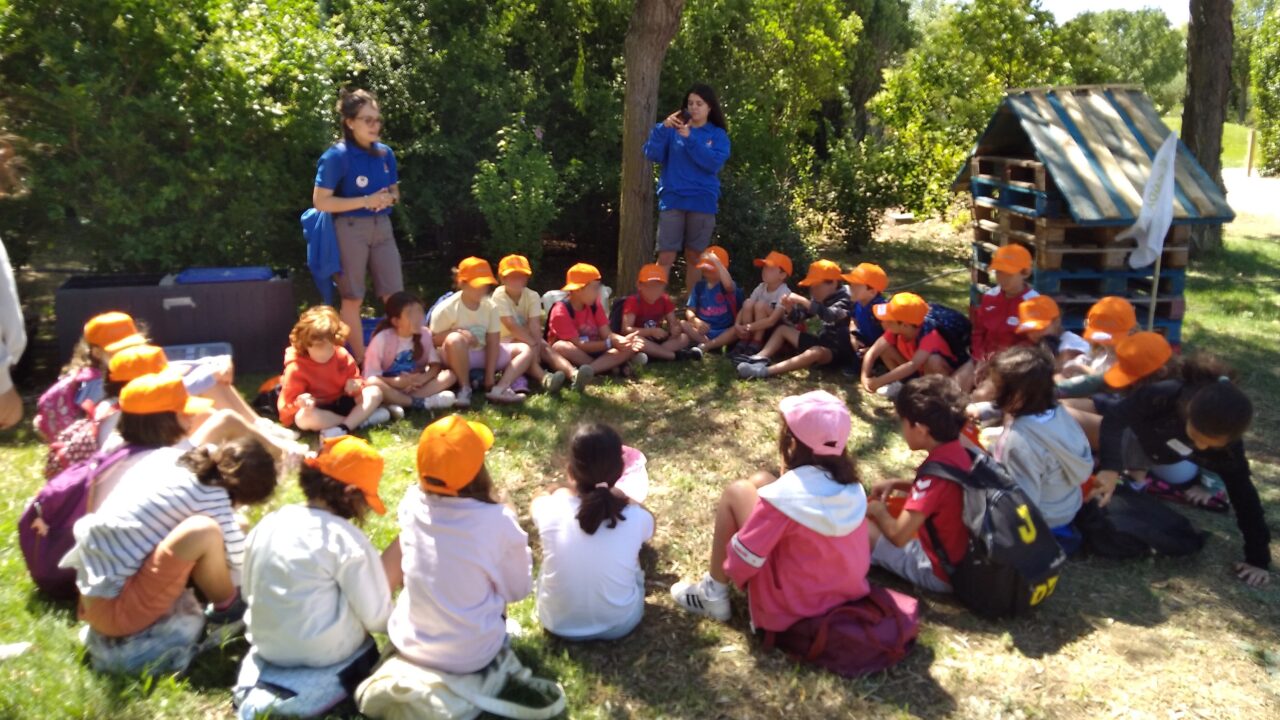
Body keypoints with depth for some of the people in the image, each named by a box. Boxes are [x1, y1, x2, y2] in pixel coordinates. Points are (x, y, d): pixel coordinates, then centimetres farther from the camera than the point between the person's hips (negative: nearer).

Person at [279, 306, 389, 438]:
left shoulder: (342, 355, -6)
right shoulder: (296, 368, -18)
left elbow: (355, 379, 4)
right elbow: (288, 403, -18)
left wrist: (355, 385, -22)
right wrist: (300, 402, -42)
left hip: (340, 403, 4)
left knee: (375, 392, -14)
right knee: (303, 418, -40)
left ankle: (344, 428, -35)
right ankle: (361, 418, -32)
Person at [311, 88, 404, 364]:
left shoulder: (385, 153, 6)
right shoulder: (337, 156, -11)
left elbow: (395, 190, 19)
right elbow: (320, 201, -13)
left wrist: (389, 198, -6)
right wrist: (366, 201, -18)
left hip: (382, 227, 5)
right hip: (350, 229, -5)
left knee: (395, 295, 5)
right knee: (353, 298, 3)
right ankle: (361, 360, 13)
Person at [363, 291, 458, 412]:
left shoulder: (425, 334, -6)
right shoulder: (382, 338, -17)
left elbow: (435, 364, -3)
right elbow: (370, 377, -18)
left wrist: (423, 378, -24)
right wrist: (398, 382, -31)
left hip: (414, 386, 5)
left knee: (450, 375, -18)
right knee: (372, 383, -37)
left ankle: (394, 404, -30)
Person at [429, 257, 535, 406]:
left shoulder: (490, 307, -5)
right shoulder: (447, 308, -17)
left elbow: (493, 343, -7)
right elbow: (433, 339, -10)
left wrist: (490, 378, -16)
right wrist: (457, 331, -28)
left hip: (482, 354, 5)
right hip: (459, 357, -5)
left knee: (525, 350, -9)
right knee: (455, 340, -40)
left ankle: (498, 389, -29)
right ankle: (464, 388, -21)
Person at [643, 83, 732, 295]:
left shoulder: (718, 135, 8)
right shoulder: (674, 129, 10)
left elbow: (714, 163, -9)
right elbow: (652, 155, -1)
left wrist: (689, 138, -16)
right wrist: (663, 127, -14)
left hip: (702, 202, 0)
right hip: (672, 200, 0)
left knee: (695, 258, 6)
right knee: (665, 257, -7)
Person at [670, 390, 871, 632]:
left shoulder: (784, 495, -27)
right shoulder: (850, 484, -7)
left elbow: (746, 556, -18)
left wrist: (729, 572, 5)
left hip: (794, 606, -6)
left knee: (736, 493, 0)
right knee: (760, 481, 11)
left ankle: (714, 593, 12)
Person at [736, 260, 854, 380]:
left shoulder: (843, 302, -17)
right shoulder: (821, 299, 7)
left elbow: (830, 316, -40)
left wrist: (803, 301, -45)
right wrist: (790, 308, -14)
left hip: (838, 352, -9)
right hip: (821, 343, 9)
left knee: (815, 352, -41)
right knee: (782, 329, 10)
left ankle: (765, 371, -51)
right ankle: (760, 358, -16)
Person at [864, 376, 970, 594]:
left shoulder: (936, 471, -28)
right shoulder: (959, 453, -3)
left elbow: (898, 535, -25)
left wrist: (878, 511, -5)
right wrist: (896, 484, 10)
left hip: (939, 572, -9)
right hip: (964, 558, 9)